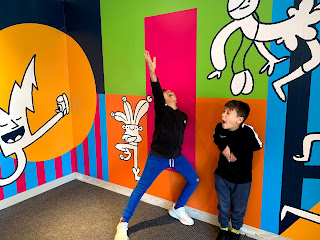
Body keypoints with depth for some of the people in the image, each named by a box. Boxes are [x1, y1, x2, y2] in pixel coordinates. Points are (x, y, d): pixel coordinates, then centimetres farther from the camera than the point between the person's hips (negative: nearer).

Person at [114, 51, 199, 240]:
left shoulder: (183, 116, 7)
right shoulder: (162, 112, -11)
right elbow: (157, 94, -29)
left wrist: (174, 156, 18)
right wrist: (152, 72, -43)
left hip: (176, 157, 7)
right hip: (158, 158, -6)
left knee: (194, 180, 13)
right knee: (141, 188, -3)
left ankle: (177, 209, 33)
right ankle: (123, 224, 12)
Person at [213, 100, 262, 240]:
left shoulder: (247, 130, -23)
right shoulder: (220, 127, -12)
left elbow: (258, 145, -28)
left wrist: (237, 151, -26)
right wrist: (223, 146, -14)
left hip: (242, 179, -2)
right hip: (222, 176, 2)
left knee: (238, 207, 18)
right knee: (223, 205, 19)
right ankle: (223, 227, 46)